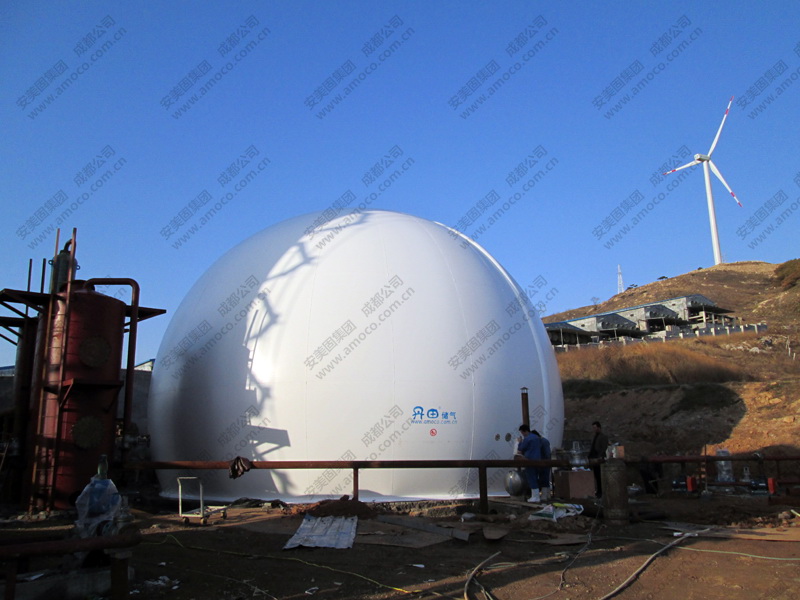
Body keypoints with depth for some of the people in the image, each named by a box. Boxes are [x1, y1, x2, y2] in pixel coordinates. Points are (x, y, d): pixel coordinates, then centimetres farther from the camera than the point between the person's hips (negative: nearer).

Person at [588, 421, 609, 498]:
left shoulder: (604, 437, -1)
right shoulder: (594, 437, 21)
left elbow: (604, 448, -11)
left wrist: (601, 456, -22)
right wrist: (589, 456, 10)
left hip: (599, 459, -7)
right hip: (593, 459, 7)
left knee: (599, 476, -6)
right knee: (596, 476, 4)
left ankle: (600, 492, -4)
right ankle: (598, 491, 6)